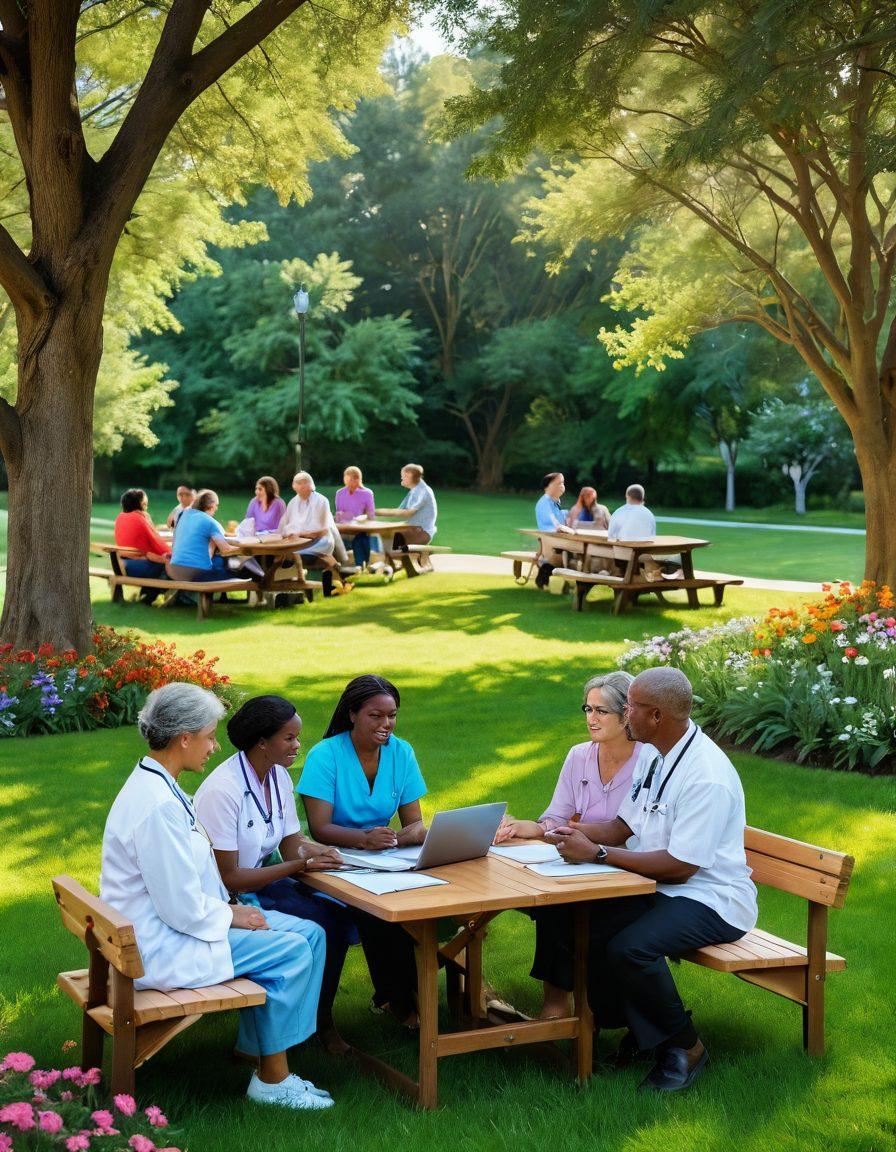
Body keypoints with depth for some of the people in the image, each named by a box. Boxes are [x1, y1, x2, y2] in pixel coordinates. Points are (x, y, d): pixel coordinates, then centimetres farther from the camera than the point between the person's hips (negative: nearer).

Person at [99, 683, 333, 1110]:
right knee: (291, 950, -12)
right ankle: (272, 1081, 3)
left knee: (310, 933, 4)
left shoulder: (156, 785, 9)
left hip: (169, 925, 10)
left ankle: (266, 1062, 9)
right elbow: (182, 908, -24)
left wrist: (227, 909, 6)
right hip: (160, 946, -10)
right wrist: (230, 915, -8)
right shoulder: (158, 806, -26)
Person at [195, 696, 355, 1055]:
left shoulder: (278, 776, 3)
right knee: (321, 923, -24)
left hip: (261, 879, 8)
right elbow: (227, 878, -23)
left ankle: (321, 1020, -1)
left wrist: (318, 855, -17)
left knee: (339, 915, -16)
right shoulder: (223, 790, -24)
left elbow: (292, 846, 6)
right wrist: (300, 865, -26)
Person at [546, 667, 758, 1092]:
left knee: (630, 948, -31)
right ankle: (637, 1030, 8)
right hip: (659, 889, 9)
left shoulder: (707, 777, -24)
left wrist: (597, 853, -23)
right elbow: (621, 827, 15)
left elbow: (680, 865, -25)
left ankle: (684, 1048, -7)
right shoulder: (655, 758, 7)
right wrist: (572, 831, -5)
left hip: (711, 901, -9)